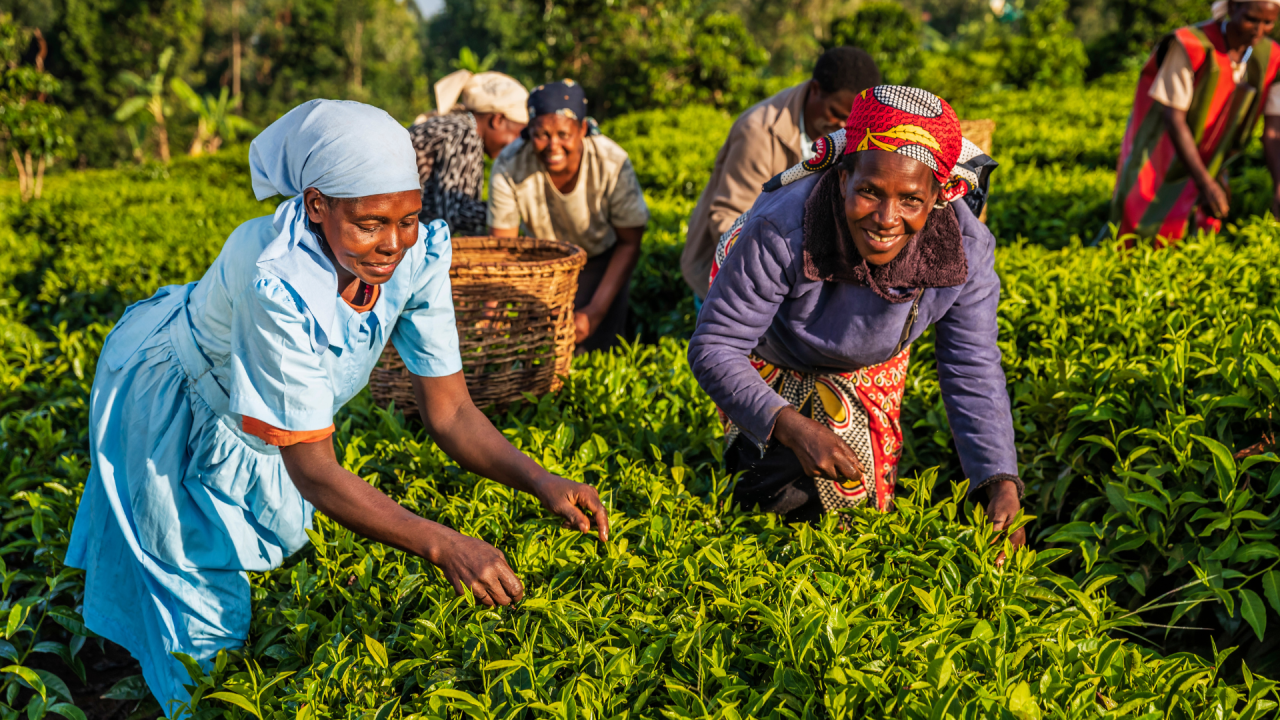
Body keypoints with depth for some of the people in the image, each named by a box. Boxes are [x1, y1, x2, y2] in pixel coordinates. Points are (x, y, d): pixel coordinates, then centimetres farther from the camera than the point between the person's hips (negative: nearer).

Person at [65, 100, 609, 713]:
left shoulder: (417, 254, -28)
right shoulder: (279, 282, -45)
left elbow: (449, 412, -20)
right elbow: (314, 473, -40)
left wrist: (544, 484, -35)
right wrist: (443, 546, -48)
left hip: (265, 410, 5)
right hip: (168, 404, -5)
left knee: (280, 547, 24)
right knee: (198, 593, 9)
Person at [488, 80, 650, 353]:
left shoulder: (613, 164, -30)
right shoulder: (508, 168, -29)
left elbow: (629, 244, -17)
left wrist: (595, 312, -24)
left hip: (601, 260, -1)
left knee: (593, 348, -14)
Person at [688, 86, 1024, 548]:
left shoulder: (966, 249, -32)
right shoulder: (781, 231, -43)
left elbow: (973, 373, -21)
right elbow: (714, 349, -34)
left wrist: (1002, 486, -31)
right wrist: (791, 427, -48)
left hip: (871, 361, 3)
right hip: (766, 347, -3)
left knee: (864, 495, 11)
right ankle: (750, 446, 25)